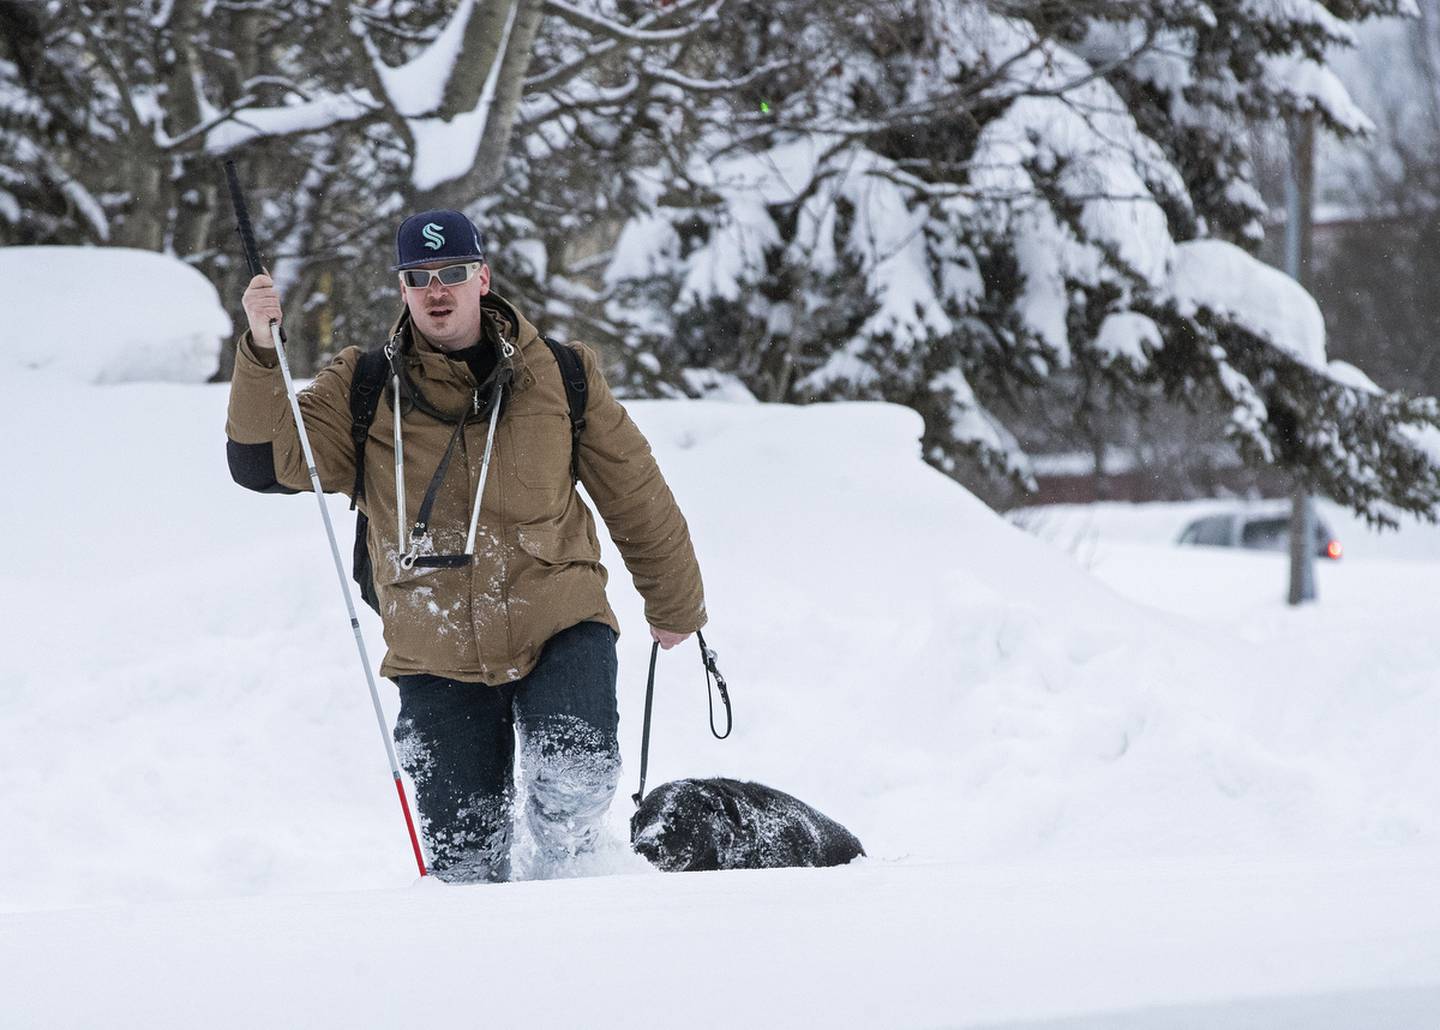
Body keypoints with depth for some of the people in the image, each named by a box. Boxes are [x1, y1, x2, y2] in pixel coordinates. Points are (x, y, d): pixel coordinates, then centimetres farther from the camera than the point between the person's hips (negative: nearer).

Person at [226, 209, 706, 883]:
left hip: (559, 630, -1)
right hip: (439, 662, 1)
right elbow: (266, 462, -9)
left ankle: (565, 877, 3)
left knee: (573, 780, -26)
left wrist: (674, 604, 20)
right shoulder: (363, 390, 2)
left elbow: (635, 492, 13)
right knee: (465, 867, 1)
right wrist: (260, 353, -22)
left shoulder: (559, 378, 2)